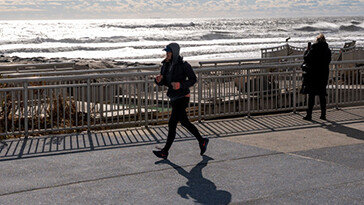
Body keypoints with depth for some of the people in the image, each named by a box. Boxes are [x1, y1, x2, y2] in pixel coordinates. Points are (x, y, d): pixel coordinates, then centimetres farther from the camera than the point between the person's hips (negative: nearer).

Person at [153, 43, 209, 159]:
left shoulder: (183, 65, -14)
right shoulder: (166, 65, 5)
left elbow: (193, 79, -9)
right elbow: (163, 82, 10)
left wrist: (181, 85, -25)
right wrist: (158, 80, -14)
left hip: (182, 97, -8)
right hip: (173, 98, 8)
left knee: (172, 123, -9)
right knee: (184, 122, 17)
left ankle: (165, 152, -3)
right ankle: (202, 141, 34)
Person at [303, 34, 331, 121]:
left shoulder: (314, 48, -10)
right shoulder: (328, 50, 3)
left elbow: (306, 58, -16)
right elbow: (328, 61, 10)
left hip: (313, 74, -4)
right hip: (324, 74, 4)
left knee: (311, 95, 1)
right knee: (322, 95, 11)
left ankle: (309, 115, 1)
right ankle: (323, 114, 12)